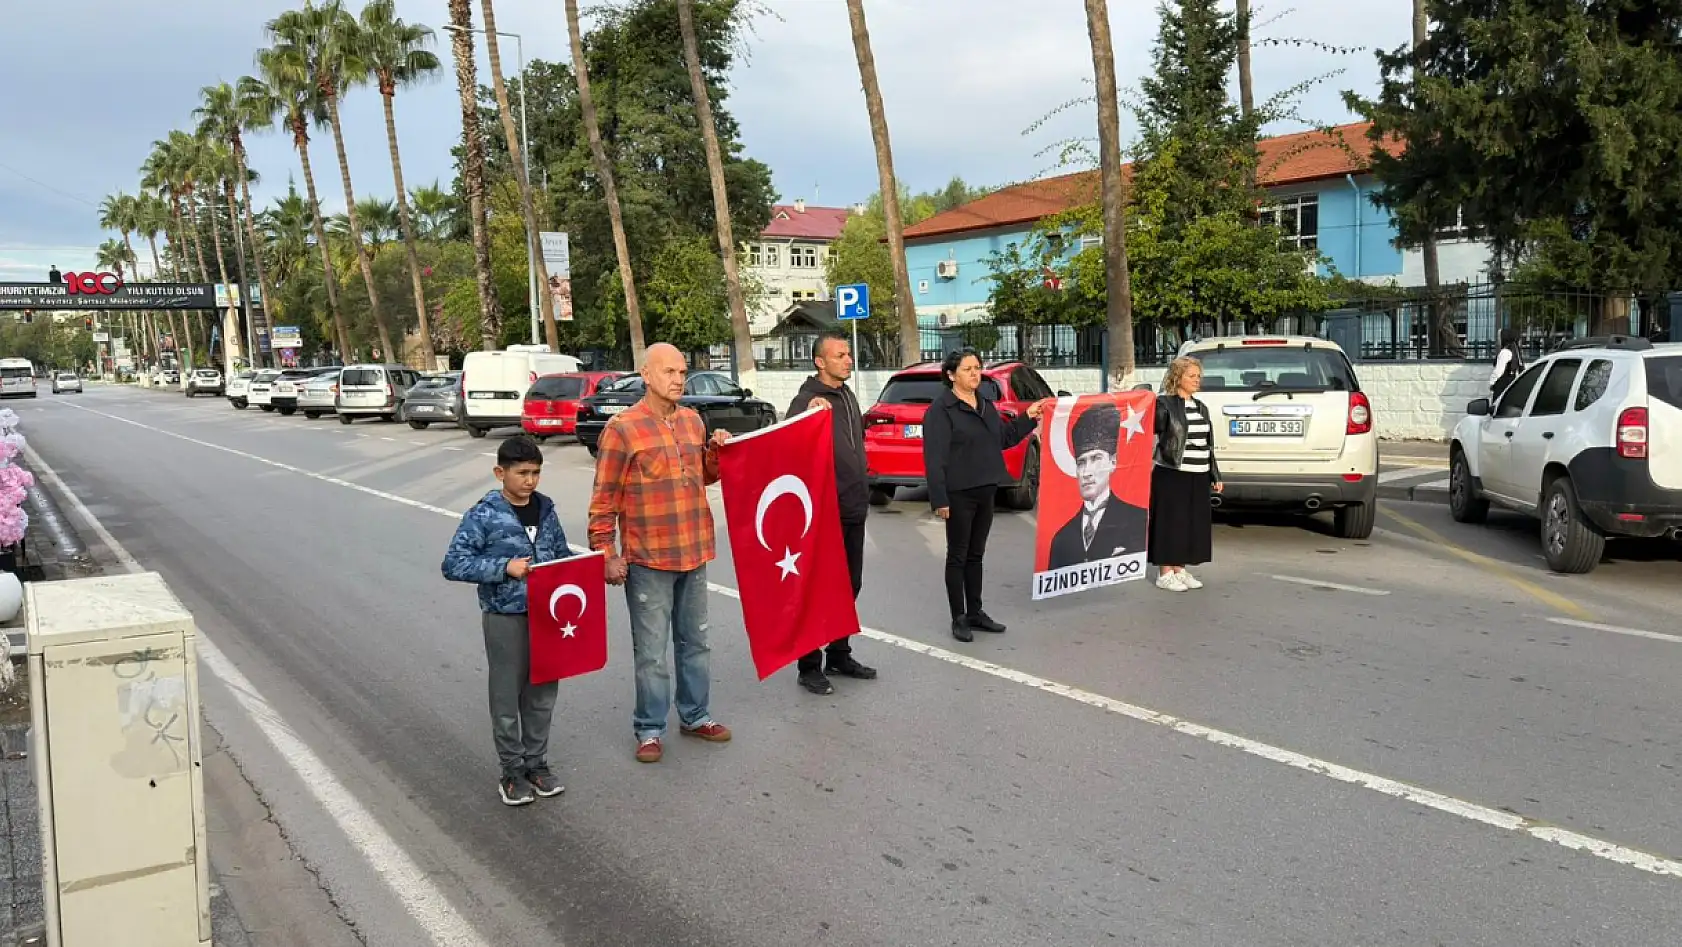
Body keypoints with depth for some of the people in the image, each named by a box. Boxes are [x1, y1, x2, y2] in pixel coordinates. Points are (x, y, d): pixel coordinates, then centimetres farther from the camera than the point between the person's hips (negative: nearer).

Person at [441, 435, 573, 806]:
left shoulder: (546, 510, 5)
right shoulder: (483, 516, -10)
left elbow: (561, 553, 16)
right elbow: (453, 564, -12)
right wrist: (504, 567, -20)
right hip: (506, 617, -4)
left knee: (542, 692, 12)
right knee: (507, 696, 6)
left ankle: (537, 763, 27)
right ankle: (513, 770, 19)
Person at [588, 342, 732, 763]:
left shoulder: (693, 420, 7)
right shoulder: (623, 428, -11)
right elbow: (604, 499, -9)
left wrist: (717, 451, 0)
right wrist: (606, 553, -13)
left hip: (694, 554, 6)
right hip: (648, 559, -6)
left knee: (694, 641, 17)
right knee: (651, 650, 3)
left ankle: (694, 716, 31)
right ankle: (650, 729, 17)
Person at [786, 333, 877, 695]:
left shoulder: (848, 397, 13)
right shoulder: (807, 400, -13)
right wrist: (809, 413, -41)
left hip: (854, 508, 8)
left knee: (850, 584, 15)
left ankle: (840, 655, 28)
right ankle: (810, 666, 9)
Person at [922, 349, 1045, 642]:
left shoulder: (986, 404, 12)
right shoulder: (941, 409, -12)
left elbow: (1004, 439, 22)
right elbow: (935, 457, -16)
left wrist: (1028, 418, 10)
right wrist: (940, 498, -21)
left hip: (985, 491, 7)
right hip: (959, 494, -7)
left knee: (976, 555, 15)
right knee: (958, 556, 2)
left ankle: (975, 612, 24)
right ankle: (958, 619, 11)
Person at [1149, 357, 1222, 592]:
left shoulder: (1201, 408, 17)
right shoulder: (1164, 405, -6)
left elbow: (1208, 446, 20)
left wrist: (1215, 476, 17)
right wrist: (1147, 464, -18)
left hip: (1198, 478, 7)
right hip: (1171, 476, -7)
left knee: (1193, 524, 9)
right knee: (1170, 523, -3)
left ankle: (1179, 570, 20)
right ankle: (1165, 574, 6)